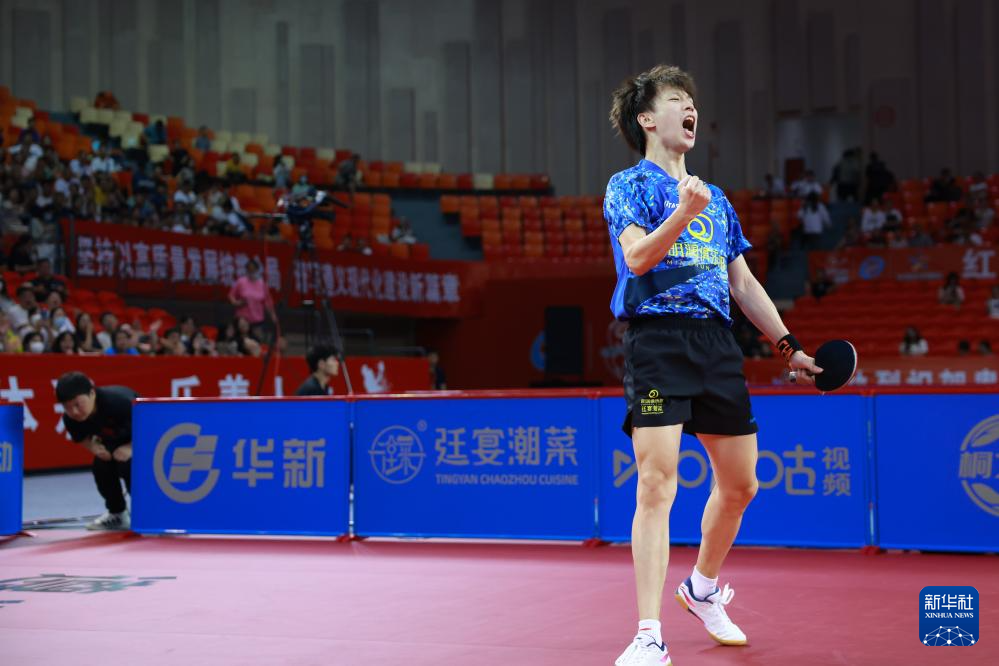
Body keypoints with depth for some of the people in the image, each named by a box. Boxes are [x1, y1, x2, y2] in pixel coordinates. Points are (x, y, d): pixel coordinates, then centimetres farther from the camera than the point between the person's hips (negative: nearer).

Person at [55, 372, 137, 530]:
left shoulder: (118, 401, -40)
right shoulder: (71, 419, -21)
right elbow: (82, 438, 2)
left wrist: (131, 447, -38)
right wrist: (93, 447, -19)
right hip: (114, 439, 6)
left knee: (128, 465, -28)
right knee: (101, 468, -11)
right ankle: (117, 514, 13)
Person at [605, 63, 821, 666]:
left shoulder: (716, 199, 23)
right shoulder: (630, 185, 4)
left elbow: (744, 283, 25)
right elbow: (637, 257, -14)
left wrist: (790, 345, 20)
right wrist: (684, 212, -29)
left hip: (717, 342, 7)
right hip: (658, 339, -7)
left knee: (740, 484, 11)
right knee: (658, 486, -14)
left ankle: (703, 590, 35)